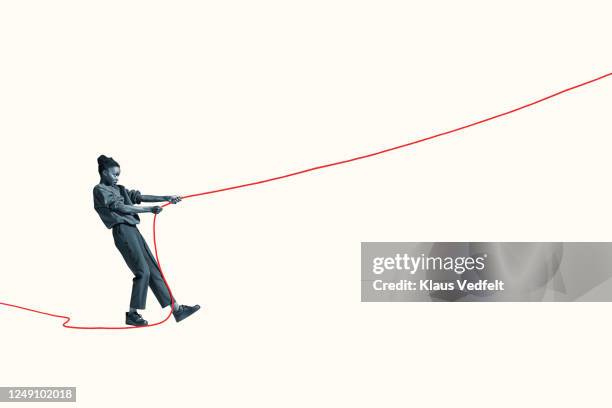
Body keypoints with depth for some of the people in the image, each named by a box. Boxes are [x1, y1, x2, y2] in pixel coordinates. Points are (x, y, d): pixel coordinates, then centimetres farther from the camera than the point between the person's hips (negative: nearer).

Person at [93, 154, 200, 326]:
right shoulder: (100, 190, -2)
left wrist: (166, 198, 3)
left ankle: (177, 309, 4)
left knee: (154, 270, 4)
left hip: (132, 230, 8)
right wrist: (149, 209, -13)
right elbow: (120, 208, -12)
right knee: (143, 272, -12)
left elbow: (141, 197, 13)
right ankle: (132, 314, -1)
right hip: (122, 231, -8)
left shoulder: (119, 189, 22)